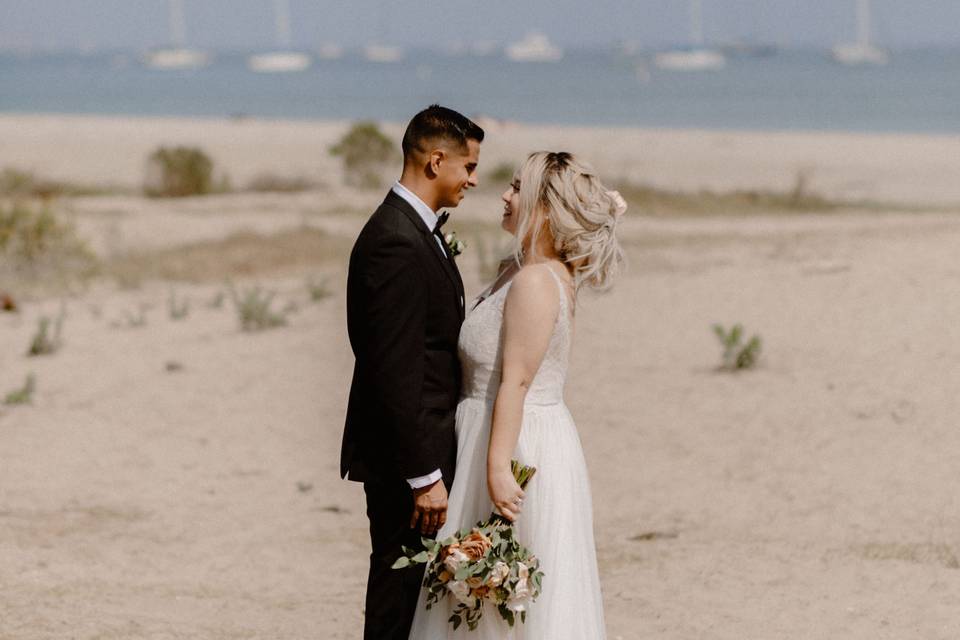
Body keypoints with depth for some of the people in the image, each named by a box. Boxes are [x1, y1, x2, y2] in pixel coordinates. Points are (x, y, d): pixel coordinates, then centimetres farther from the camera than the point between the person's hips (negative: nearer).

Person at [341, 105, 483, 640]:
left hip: (425, 444, 10)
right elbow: (395, 372, -24)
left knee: (412, 585, 16)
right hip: (403, 455, -10)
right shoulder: (395, 242, -21)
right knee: (399, 590, -2)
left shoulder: (417, 229, 12)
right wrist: (424, 475, -23)